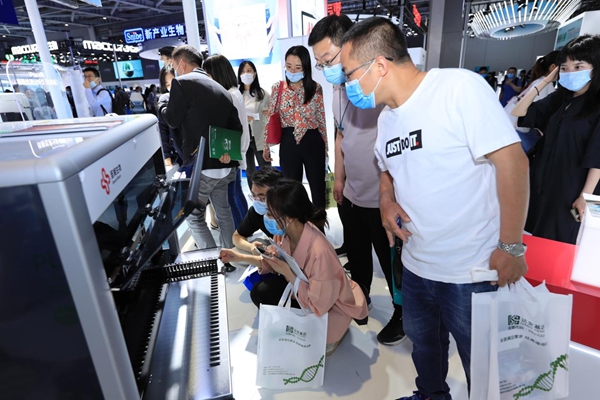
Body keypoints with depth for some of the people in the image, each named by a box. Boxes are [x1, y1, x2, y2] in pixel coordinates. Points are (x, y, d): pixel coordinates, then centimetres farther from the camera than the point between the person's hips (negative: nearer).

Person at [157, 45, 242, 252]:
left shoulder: (182, 82, -6)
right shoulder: (221, 89, 16)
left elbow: (172, 120, -1)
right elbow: (236, 126, 12)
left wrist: (163, 100, 17)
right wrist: (228, 150, 0)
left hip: (200, 165, -7)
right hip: (225, 165, 8)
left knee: (194, 217, 6)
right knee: (223, 212, 20)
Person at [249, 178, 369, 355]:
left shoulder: (319, 252, -39)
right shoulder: (287, 233, -17)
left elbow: (318, 306, -29)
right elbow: (280, 267, 0)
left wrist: (288, 274, -32)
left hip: (331, 308, -6)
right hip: (305, 289, 6)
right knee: (260, 292, -11)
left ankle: (327, 336, 11)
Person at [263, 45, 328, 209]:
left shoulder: (316, 88, -1)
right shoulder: (278, 88, 1)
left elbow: (321, 118, 5)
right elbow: (271, 118, 5)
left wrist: (325, 146, 7)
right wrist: (266, 146, 5)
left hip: (312, 142, 0)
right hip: (288, 143, 1)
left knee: (318, 187, 9)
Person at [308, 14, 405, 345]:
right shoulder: (338, 87, 6)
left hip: (382, 198, -7)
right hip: (350, 194, 7)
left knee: (392, 262, 13)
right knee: (356, 255, 24)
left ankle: (403, 315, 39)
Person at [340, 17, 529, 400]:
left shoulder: (459, 87, -17)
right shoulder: (386, 118, 7)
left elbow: (512, 160, -19)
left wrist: (511, 246, -17)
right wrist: (387, 199, -3)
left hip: (473, 272, -7)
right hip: (416, 267, 7)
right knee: (423, 344, 27)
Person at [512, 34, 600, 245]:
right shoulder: (558, 99, 8)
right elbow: (518, 114, 4)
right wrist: (545, 82, 0)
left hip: (571, 187, -5)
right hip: (542, 181, 6)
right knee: (532, 237, 15)